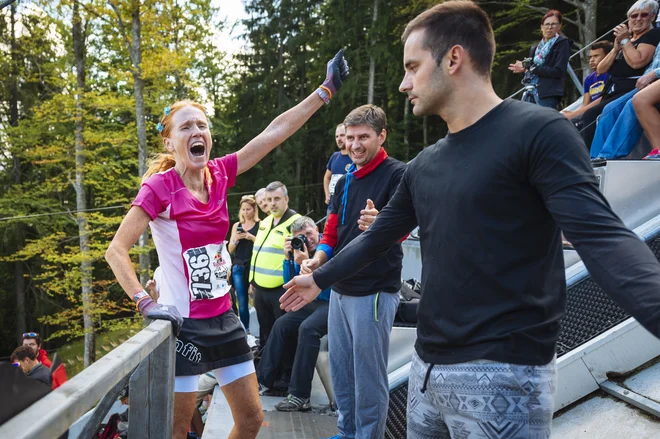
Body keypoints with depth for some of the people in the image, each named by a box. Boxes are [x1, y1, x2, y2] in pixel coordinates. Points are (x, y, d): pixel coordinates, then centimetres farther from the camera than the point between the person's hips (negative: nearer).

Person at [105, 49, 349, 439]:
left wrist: (327, 90, 0)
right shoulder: (160, 187, -14)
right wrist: (145, 303, -27)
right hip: (183, 325, -6)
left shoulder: (219, 174, 1)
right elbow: (117, 250, -16)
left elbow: (276, 132, 0)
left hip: (224, 319, 6)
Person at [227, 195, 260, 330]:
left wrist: (251, 237, -17)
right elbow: (230, 250, 12)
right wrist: (236, 239, -7)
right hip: (238, 268, 4)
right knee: (242, 303, 3)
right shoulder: (237, 226, 13)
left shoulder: (260, 225, 2)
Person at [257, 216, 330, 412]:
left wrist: (306, 262, -26)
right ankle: (264, 381, 11)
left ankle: (300, 396, -28)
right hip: (315, 302, 9)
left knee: (307, 328, -30)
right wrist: (288, 258, -4)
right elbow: (289, 284, 9)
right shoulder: (301, 249, 10)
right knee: (282, 324, 2)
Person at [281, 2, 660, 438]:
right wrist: (319, 278, 34)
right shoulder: (425, 165, 12)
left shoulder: (538, 132, -11)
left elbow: (602, 236, -22)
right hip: (428, 368, 7)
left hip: (501, 374, -7)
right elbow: (377, 237, 24)